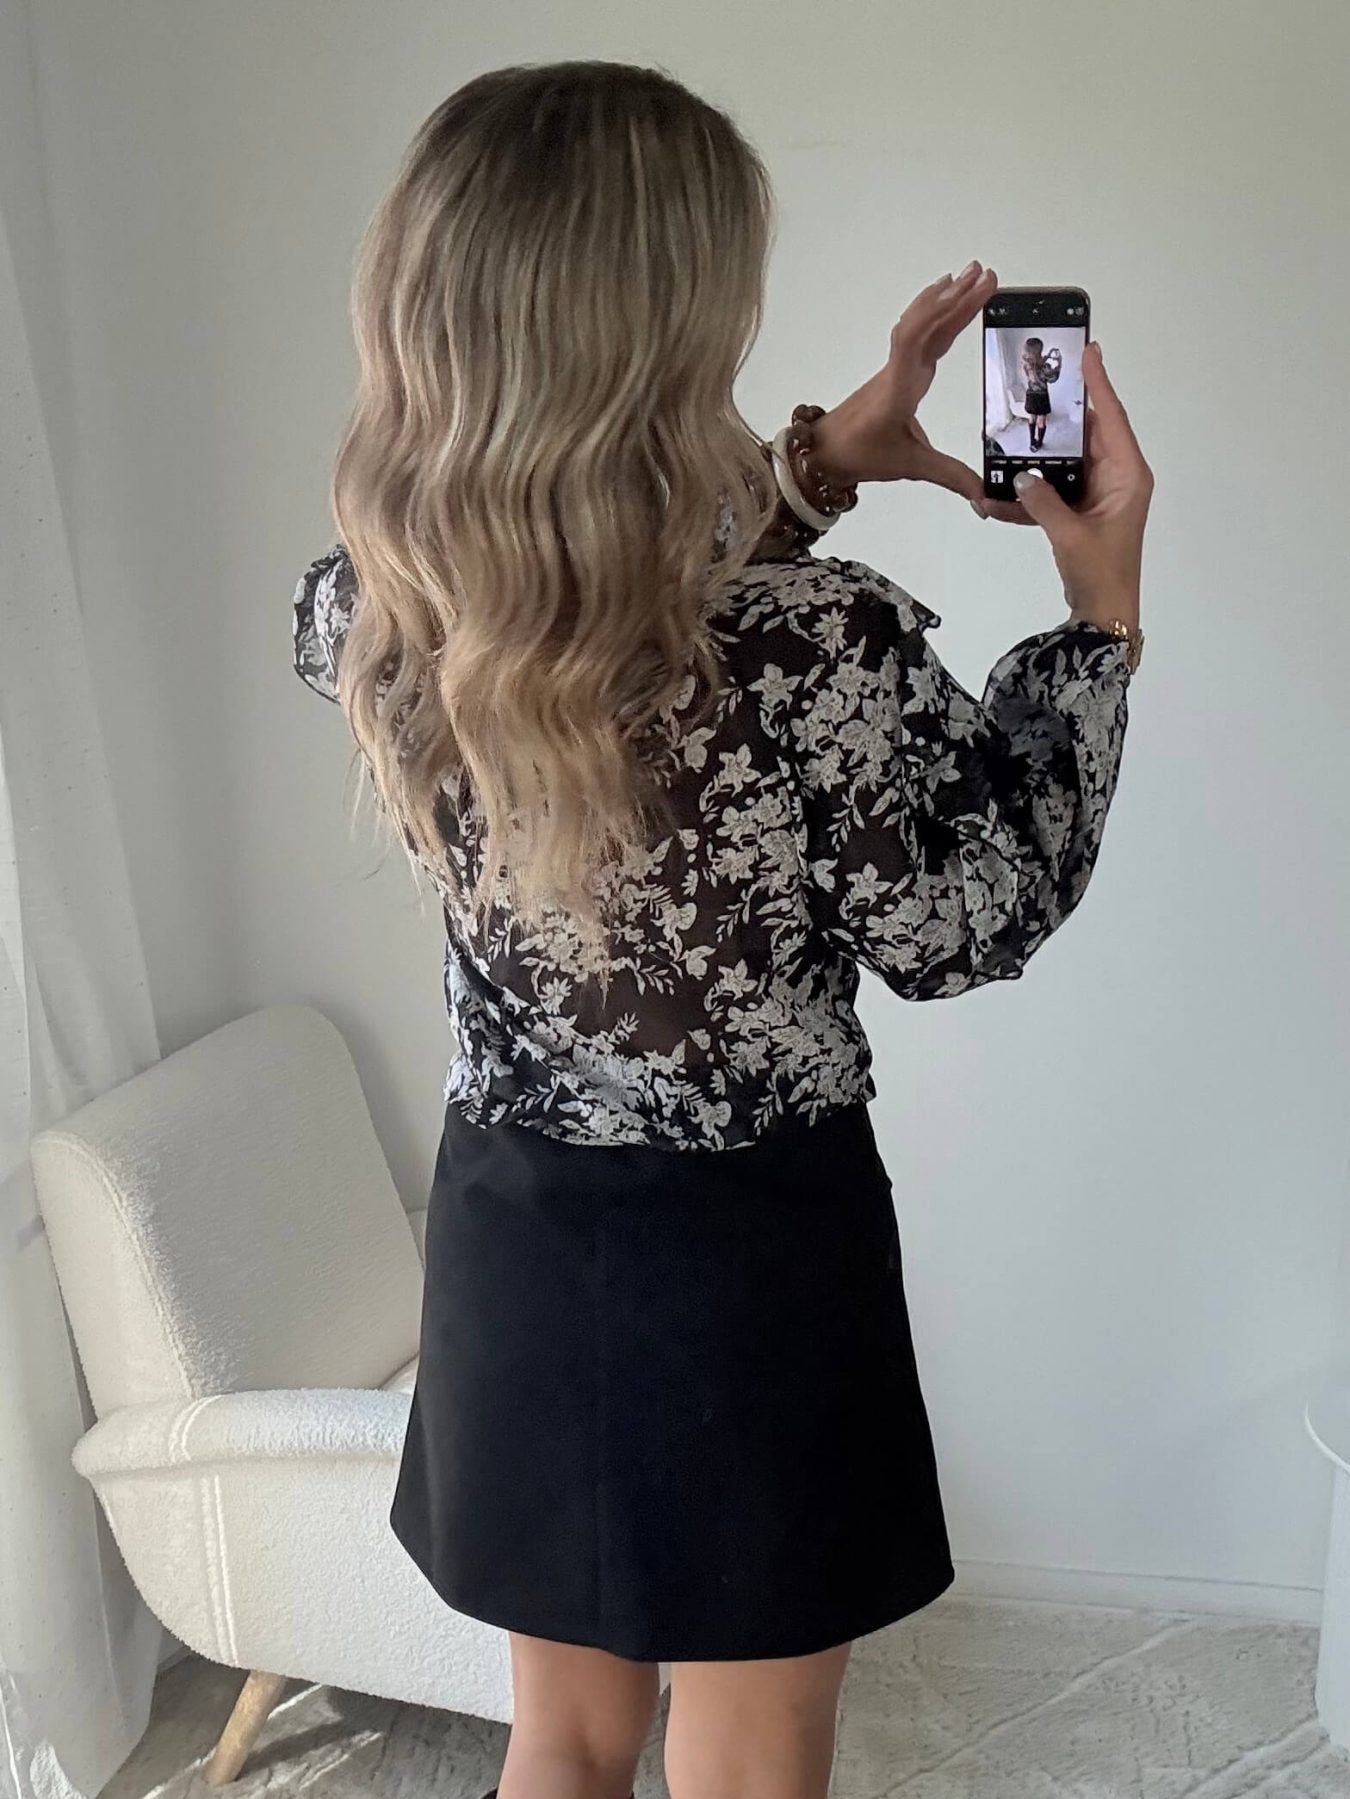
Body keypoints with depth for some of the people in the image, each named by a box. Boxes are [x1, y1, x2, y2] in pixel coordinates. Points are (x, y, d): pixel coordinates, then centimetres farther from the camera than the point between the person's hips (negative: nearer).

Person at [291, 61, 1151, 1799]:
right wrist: (1101, 611, -5)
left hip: (507, 1232, 4)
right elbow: (964, 929, -10)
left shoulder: (362, 613, -14)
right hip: (754, 1261, -4)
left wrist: (817, 464, 7)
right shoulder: (829, 649, -29)